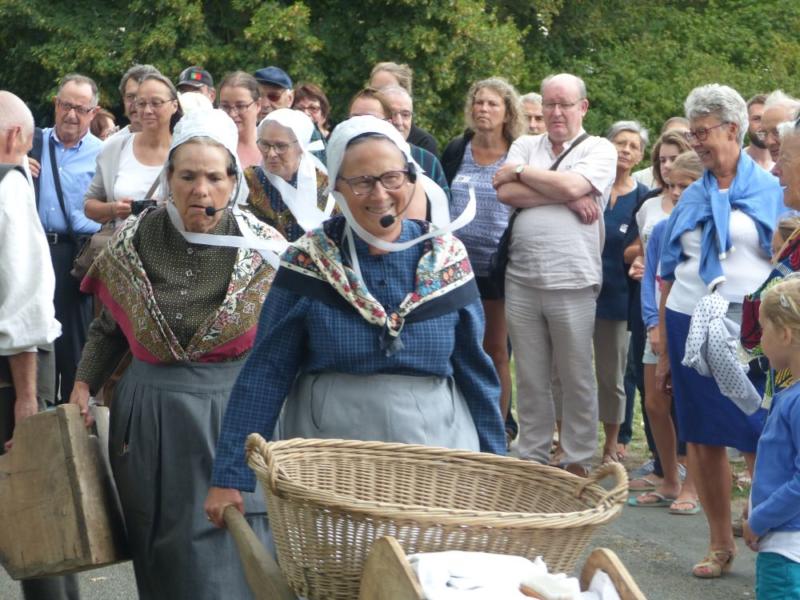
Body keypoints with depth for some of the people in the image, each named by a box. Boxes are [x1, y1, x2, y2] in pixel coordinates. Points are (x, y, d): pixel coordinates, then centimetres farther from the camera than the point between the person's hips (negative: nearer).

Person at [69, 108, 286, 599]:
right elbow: (109, 327, 13)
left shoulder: (265, 249, -5)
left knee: (232, 555, -4)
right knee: (161, 557, 10)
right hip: (149, 419, 2)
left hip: (235, 417, -2)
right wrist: (84, 385, 4)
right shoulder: (132, 243, 0)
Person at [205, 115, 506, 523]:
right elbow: (266, 372, -6)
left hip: (436, 447, 1)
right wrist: (229, 476, -10)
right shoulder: (308, 261, -5)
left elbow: (474, 371, 6)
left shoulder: (446, 258, 0)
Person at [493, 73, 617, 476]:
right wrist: (567, 198, -10)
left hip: (572, 284, -3)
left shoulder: (600, 150, 4)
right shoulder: (526, 145, 14)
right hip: (522, 280, 3)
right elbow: (505, 193, -3)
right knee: (530, 379, 10)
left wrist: (519, 171, -2)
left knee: (577, 379, 3)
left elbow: (571, 185, -15)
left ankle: (577, 464, 13)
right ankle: (532, 458, 19)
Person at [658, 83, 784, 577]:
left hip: (749, 328, -4)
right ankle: (720, 544, 18)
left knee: (759, 440, -6)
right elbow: (670, 273, 14)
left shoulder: (771, 190, 1)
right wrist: (663, 348, 11)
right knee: (702, 438, 6)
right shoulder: (692, 197, 12)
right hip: (690, 324, 4)